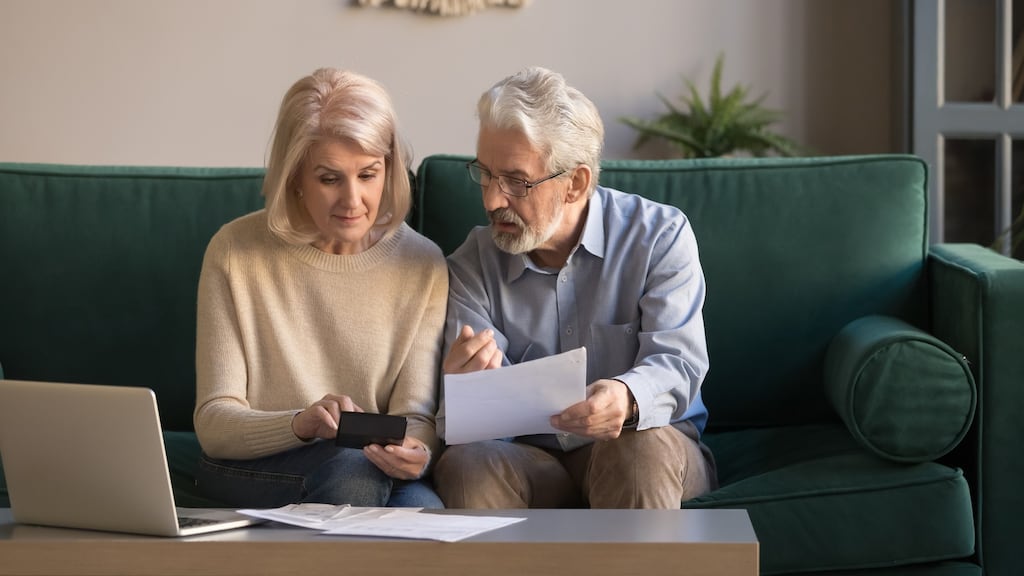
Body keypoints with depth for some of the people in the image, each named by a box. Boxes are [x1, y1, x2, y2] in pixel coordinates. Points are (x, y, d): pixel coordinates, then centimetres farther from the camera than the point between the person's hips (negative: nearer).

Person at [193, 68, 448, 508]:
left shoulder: (422, 265, -2)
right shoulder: (236, 252, -6)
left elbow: (416, 415, -4)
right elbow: (213, 423, -9)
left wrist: (414, 450, -30)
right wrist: (301, 423, -30)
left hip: (373, 470, 2)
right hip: (253, 470, -2)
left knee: (422, 506, -32)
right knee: (351, 468, -34)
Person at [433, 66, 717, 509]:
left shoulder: (660, 236, -5)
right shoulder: (473, 264, 1)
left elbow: (678, 361, -17)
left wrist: (627, 398, -42)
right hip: (531, 458, 2)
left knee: (642, 448, -37)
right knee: (463, 465, -30)